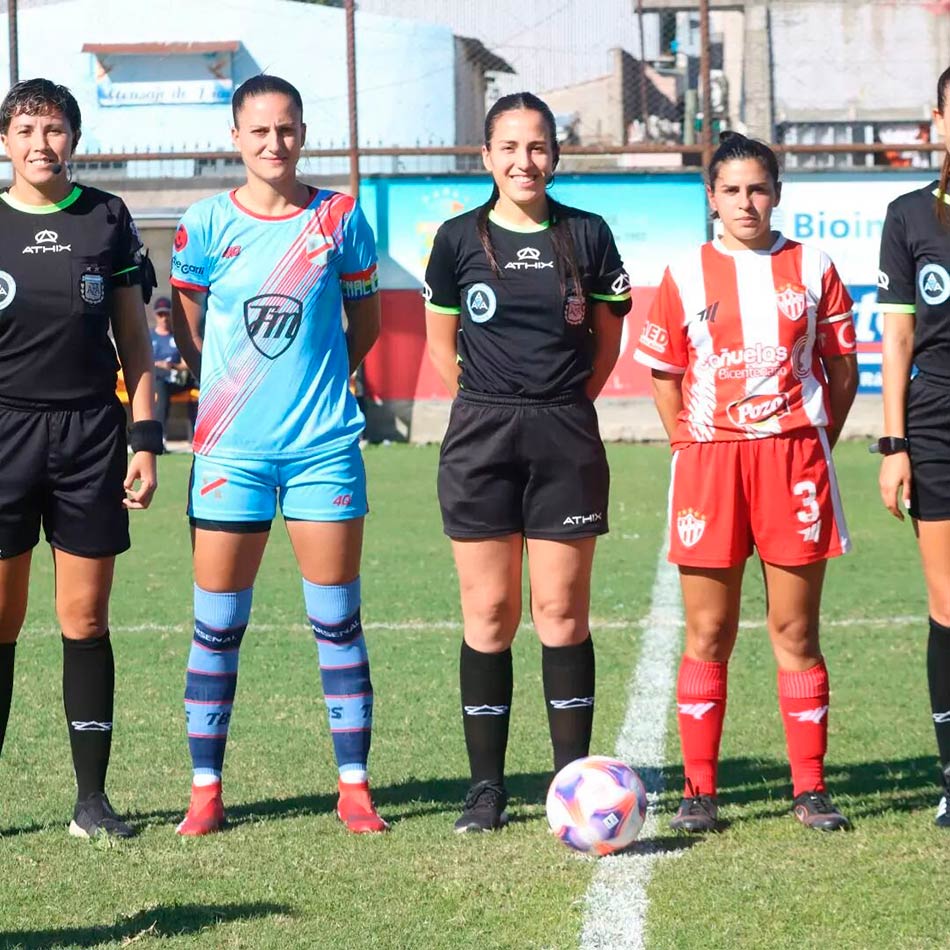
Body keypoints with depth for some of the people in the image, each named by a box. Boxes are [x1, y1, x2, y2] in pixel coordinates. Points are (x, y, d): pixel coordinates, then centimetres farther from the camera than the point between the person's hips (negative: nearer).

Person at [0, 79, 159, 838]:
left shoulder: (107, 220, 6)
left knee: (86, 621, 3)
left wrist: (147, 439, 3)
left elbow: (134, 340, 9)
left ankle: (93, 797, 9)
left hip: (90, 434, 1)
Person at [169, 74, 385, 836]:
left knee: (337, 621, 2)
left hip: (324, 446, 0)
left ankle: (355, 787, 9)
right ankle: (206, 790, 11)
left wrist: (321, 381, 7)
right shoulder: (207, 224, 0)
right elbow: (187, 329, 12)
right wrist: (236, 391, 7)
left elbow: (365, 321, 12)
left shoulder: (340, 218, 1)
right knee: (217, 625, 2)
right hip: (231, 449, 0)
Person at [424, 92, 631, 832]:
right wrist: (492, 403, 7)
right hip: (481, 438, 0)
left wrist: (561, 404, 6)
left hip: (565, 438, 0)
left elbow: (608, 338, 12)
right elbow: (441, 342, 12)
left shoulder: (586, 235, 4)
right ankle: (487, 786, 6)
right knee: (488, 615, 1)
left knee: (563, 612, 0)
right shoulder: (460, 238, 3)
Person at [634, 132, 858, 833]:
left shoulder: (811, 270, 6)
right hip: (708, 461, 0)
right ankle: (699, 791, 7)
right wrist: (695, 450, 2)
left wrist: (812, 447, 3)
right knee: (708, 636, 2)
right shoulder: (685, 278, 6)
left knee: (796, 632, 2)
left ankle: (810, 789, 7)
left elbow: (843, 371, 10)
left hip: (794, 456, 0)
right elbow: (666, 380, 11)